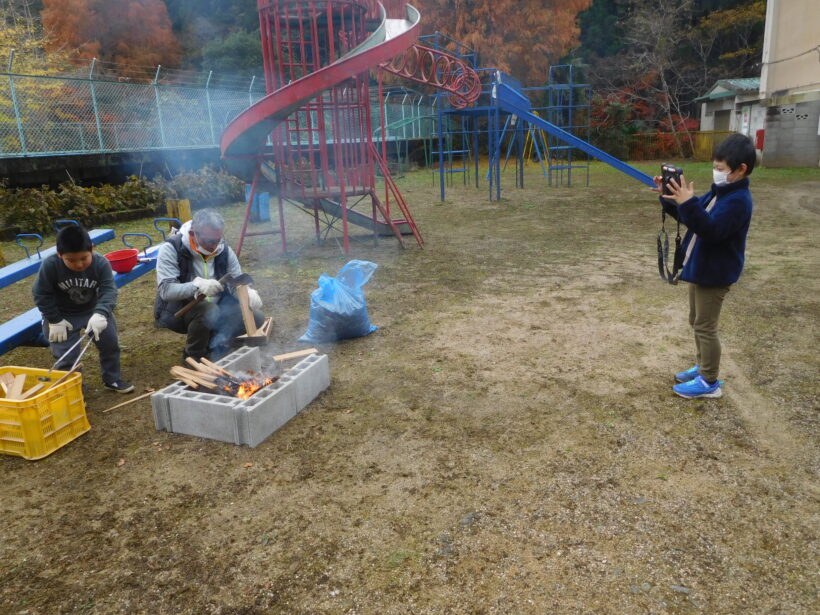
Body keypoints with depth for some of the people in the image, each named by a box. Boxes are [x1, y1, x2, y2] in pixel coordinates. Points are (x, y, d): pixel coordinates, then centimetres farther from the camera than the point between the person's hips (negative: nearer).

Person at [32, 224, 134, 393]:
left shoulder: (101, 263, -24)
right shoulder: (50, 265, -27)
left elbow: (108, 291, -29)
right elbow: (41, 294, -16)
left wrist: (100, 313, -47)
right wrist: (55, 321, -15)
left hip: (94, 310, 2)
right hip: (63, 315, -2)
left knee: (110, 343, 6)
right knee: (66, 356, -4)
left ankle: (111, 379, 27)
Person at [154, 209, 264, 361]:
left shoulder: (223, 250, -4)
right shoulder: (171, 250, -17)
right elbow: (165, 290, -27)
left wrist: (248, 292, -25)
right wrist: (197, 285, -45)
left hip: (216, 308, 5)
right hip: (178, 312, -4)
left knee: (256, 318, -15)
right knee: (208, 311, -36)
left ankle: (215, 346, 8)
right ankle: (193, 356, -7)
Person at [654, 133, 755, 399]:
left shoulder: (738, 200, -22)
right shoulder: (719, 192, 8)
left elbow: (711, 231, -33)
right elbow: (692, 216, 15)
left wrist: (688, 204, -40)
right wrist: (671, 198, -1)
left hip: (714, 274, -10)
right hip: (701, 269, 10)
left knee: (705, 327, -2)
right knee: (697, 322, 20)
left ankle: (709, 382, 9)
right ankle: (703, 366, 35)